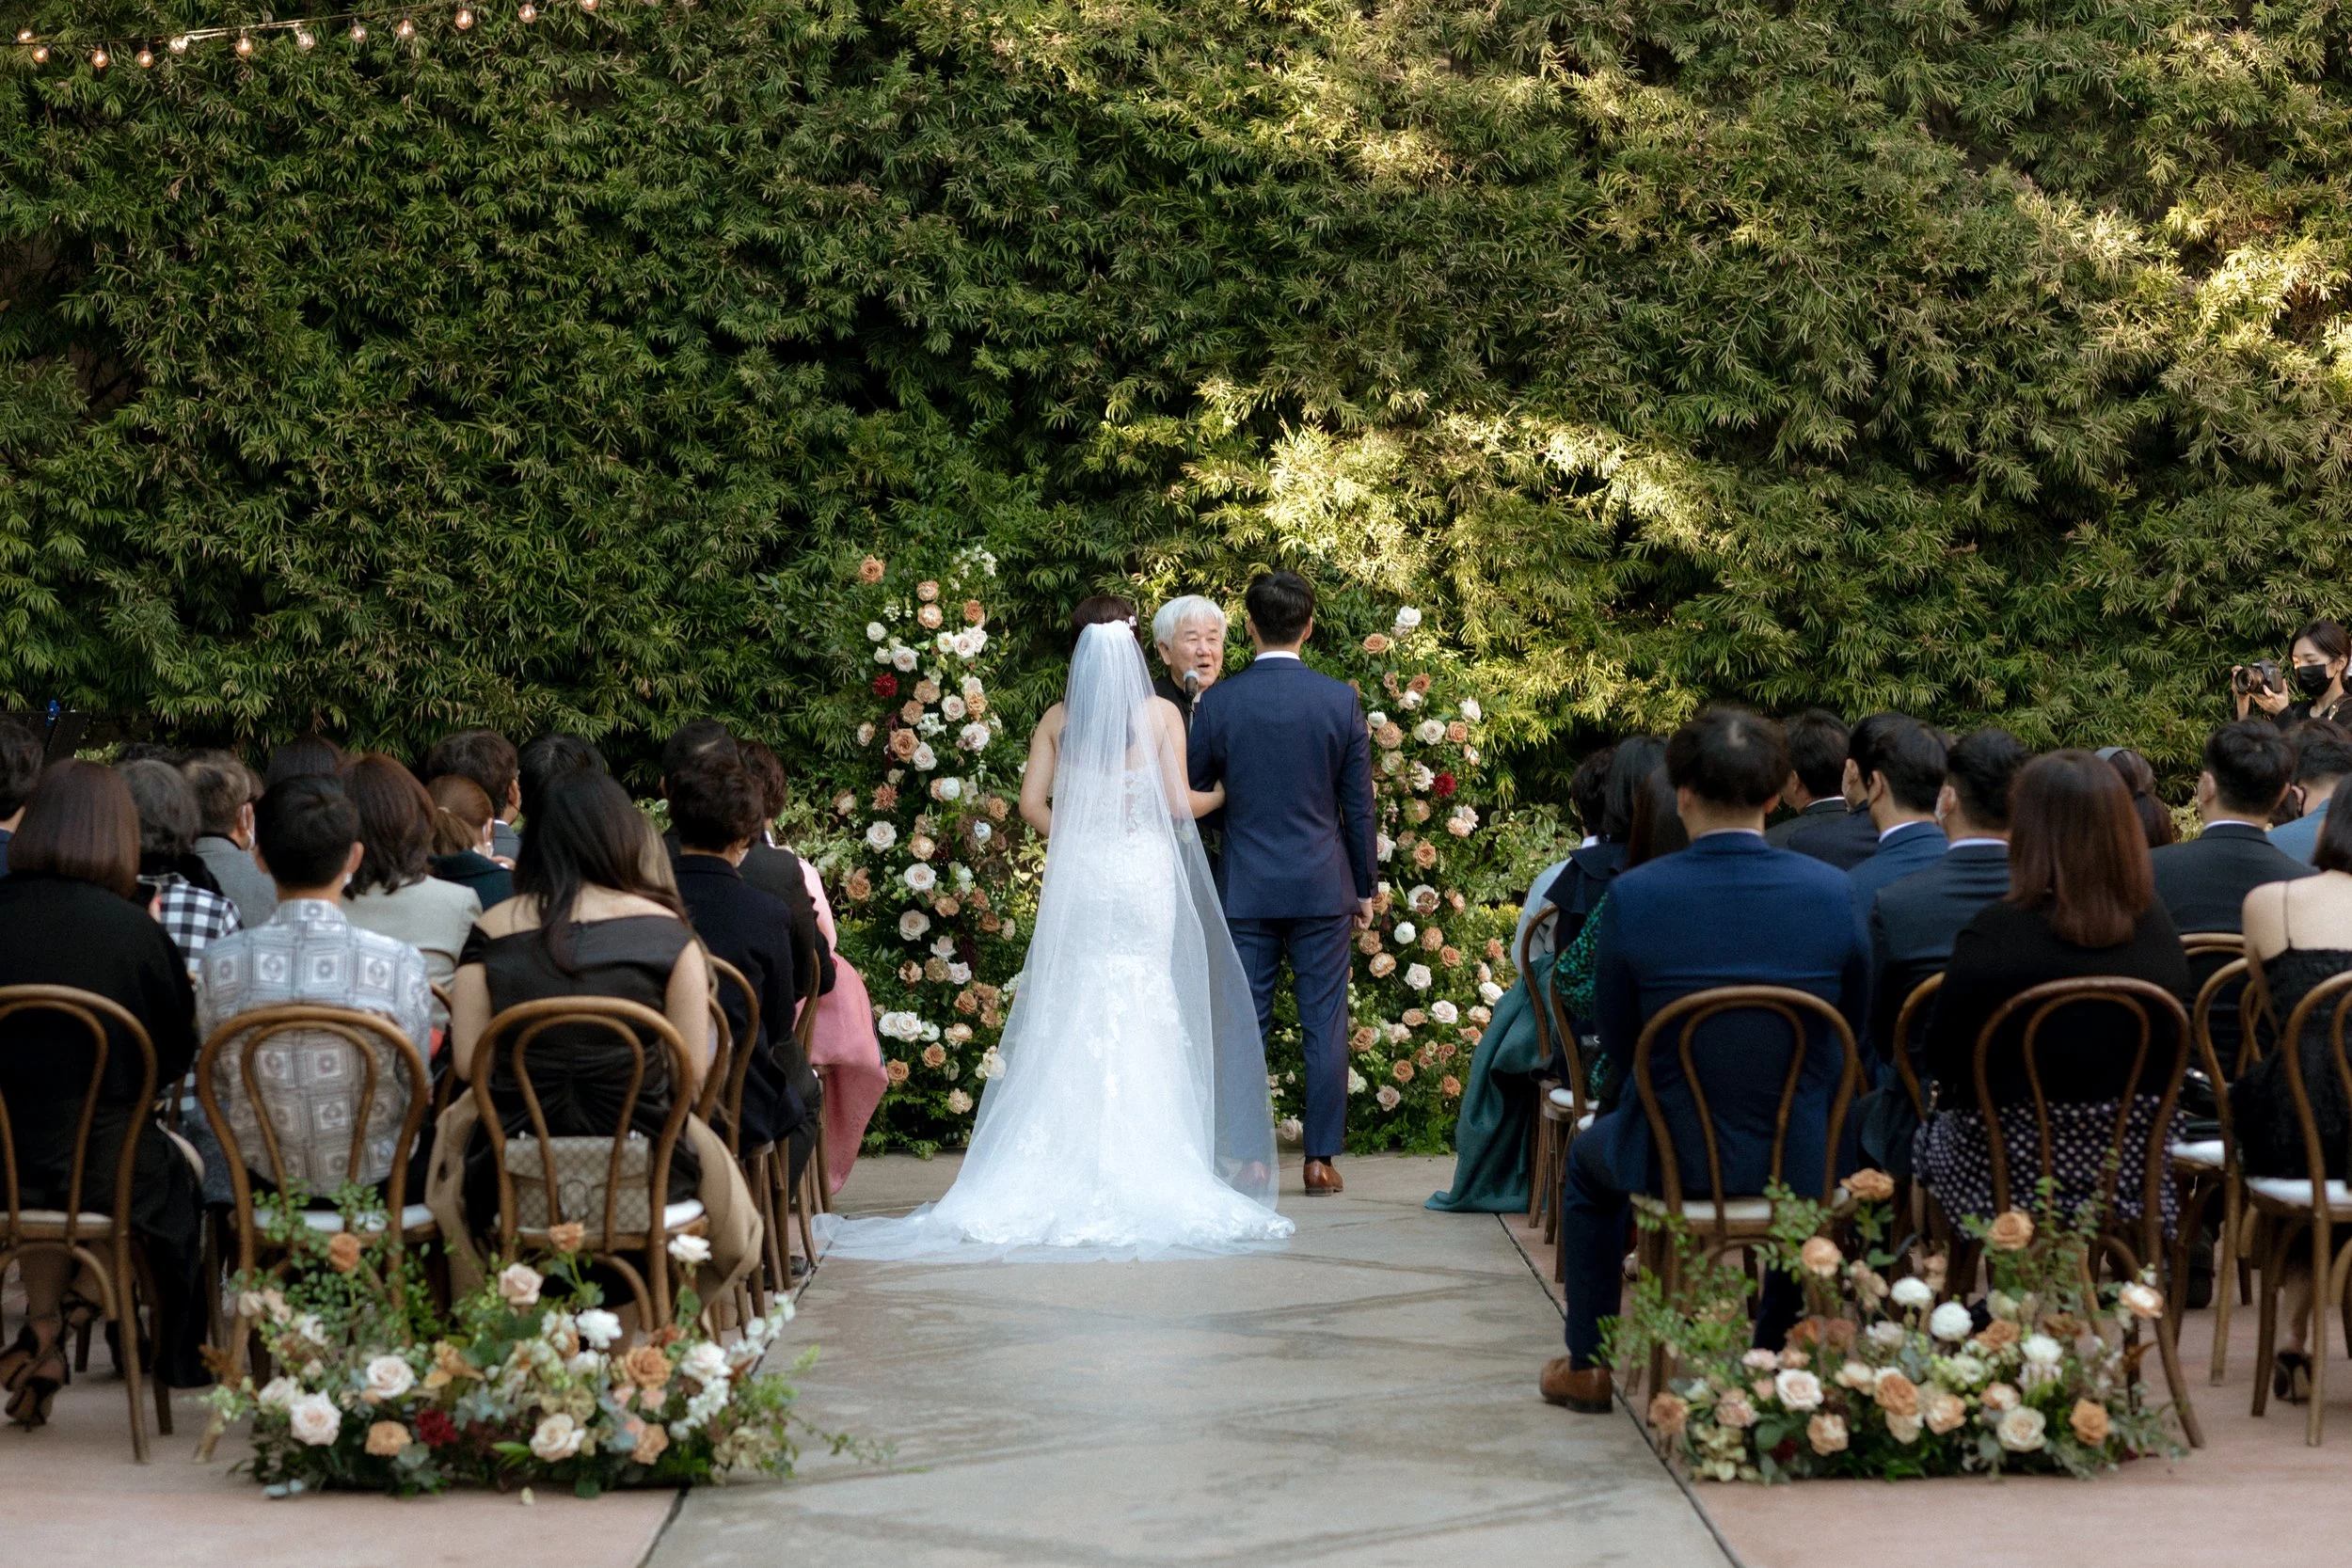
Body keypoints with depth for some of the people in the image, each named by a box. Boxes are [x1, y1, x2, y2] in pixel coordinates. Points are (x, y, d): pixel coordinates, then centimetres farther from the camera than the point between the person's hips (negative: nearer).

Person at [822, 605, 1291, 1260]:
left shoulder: (1058, 720, 4)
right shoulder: (1162, 713, -2)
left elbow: (1033, 802, 0)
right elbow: (1178, 802, -5)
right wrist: (1225, 795, 14)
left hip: (1078, 881, 2)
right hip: (1145, 877, -2)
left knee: (1072, 1019, 5)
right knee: (1144, 1019, 0)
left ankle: (1067, 1166, 5)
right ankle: (1143, 1168, -1)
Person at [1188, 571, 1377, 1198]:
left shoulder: (1217, 702, -5)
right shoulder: (1340, 700, -4)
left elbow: (1193, 795, 3)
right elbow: (1359, 806, 1)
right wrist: (1365, 888, 9)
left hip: (1245, 888, 0)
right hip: (1323, 887, 0)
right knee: (1324, 1026, 5)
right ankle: (1321, 1158, 6)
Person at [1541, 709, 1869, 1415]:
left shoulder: (1632, 896, -16)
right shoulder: (1831, 892, -11)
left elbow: (1619, 1043, -4)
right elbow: (1851, 1033, 1)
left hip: (1672, 1158, -1)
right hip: (1799, 1161, 1)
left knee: (1588, 1158, 33)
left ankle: (1588, 1366, 38)